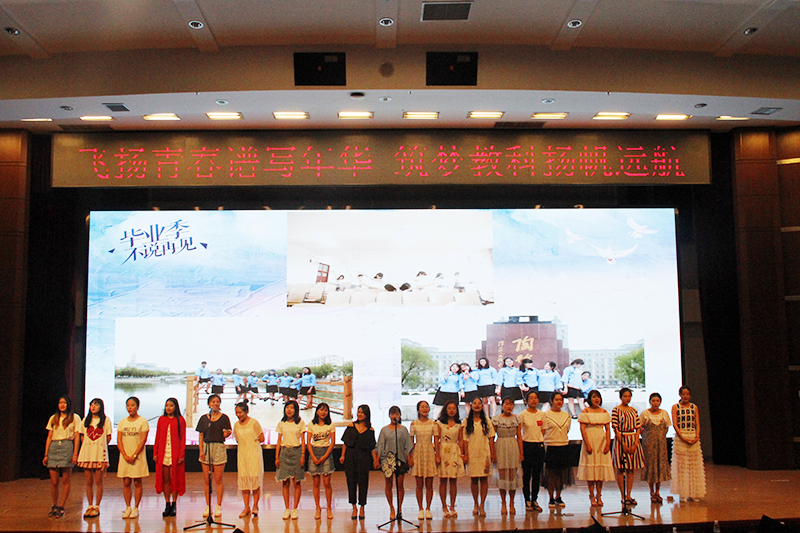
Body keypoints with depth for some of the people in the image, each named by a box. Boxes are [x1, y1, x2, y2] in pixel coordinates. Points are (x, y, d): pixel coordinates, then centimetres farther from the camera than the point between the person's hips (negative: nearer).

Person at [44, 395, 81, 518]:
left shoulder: (75, 418, 6)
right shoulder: (53, 419, 16)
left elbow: (76, 437, 2)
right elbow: (49, 437, 14)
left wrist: (75, 454, -7)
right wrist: (46, 455, 8)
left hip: (67, 447, -3)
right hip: (53, 448, 3)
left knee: (66, 480, -2)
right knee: (54, 481, 0)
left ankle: (61, 507, 4)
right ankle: (54, 507, 13)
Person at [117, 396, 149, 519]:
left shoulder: (143, 421, -1)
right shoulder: (122, 422, 10)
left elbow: (143, 440, -7)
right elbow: (119, 440, 5)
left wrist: (134, 455, -14)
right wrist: (125, 455, -8)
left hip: (138, 456, -3)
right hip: (125, 456, 3)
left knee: (137, 482, 0)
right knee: (126, 482, 3)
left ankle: (135, 508, 6)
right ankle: (127, 507, 12)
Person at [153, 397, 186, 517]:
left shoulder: (180, 420, 1)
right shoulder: (161, 419, 9)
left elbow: (183, 439, -1)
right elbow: (157, 438, 10)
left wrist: (181, 455, -8)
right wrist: (155, 453, 4)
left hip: (175, 454, -3)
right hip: (163, 453, 3)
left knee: (174, 479, 0)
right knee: (165, 479, 5)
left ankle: (174, 505, 9)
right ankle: (167, 505, 12)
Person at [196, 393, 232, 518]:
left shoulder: (224, 417, 3)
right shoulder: (204, 418, 9)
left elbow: (225, 435, 2)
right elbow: (201, 435, 8)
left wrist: (227, 433, -21)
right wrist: (201, 450, -2)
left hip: (219, 447, -2)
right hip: (206, 447, 2)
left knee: (218, 479, -1)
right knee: (206, 479, 5)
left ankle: (219, 506, 7)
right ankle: (208, 506, 14)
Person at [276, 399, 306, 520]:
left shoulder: (300, 423, 2)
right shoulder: (281, 424, 8)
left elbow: (303, 440, 3)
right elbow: (279, 441, 10)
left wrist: (303, 455, -6)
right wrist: (276, 457, 5)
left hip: (296, 452, -2)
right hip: (284, 452, 2)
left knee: (296, 482, -1)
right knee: (285, 483, 1)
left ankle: (295, 509, 8)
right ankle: (287, 509, 8)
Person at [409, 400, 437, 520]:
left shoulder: (433, 424, 4)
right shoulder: (414, 424, 4)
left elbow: (436, 441, 4)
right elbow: (411, 441, 5)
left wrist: (437, 455, -3)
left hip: (430, 453, 0)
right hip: (418, 453, 0)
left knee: (429, 484, 3)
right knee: (419, 484, 2)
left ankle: (428, 509, 10)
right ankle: (421, 509, 8)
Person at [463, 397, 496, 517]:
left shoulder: (486, 421, 6)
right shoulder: (466, 421, 4)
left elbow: (491, 438, 7)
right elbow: (465, 439, 3)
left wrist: (492, 453, 2)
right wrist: (466, 454, -4)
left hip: (484, 453, 0)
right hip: (472, 454, 0)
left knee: (484, 479, -2)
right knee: (473, 479, 3)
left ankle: (482, 505, 4)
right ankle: (476, 505, 14)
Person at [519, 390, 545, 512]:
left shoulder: (542, 414, 7)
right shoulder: (523, 415, -3)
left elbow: (543, 431, 13)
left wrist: (542, 445, 4)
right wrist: (521, 451, -8)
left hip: (539, 446, 3)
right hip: (527, 445, -3)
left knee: (537, 474, 7)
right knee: (526, 474, 1)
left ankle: (534, 500, 16)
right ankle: (527, 501, 10)